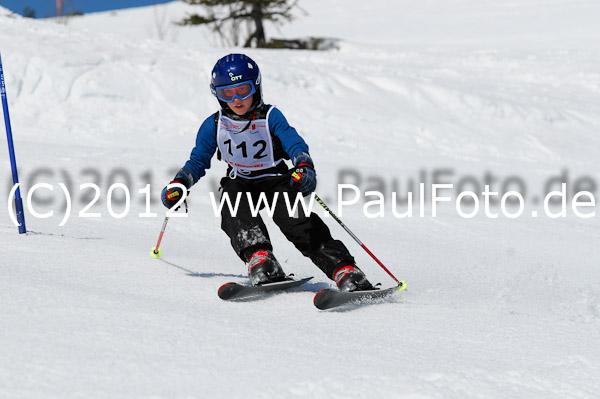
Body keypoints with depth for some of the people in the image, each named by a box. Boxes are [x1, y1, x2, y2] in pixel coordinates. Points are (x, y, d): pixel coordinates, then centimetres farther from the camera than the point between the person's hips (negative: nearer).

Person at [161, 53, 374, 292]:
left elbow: (295, 145, -19)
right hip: (240, 182, 3)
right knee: (233, 203, -33)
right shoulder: (214, 125, -2)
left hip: (276, 180, -3)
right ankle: (258, 258, -46)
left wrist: (304, 167, -41)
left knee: (294, 219, -28)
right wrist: (179, 185, -11)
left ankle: (344, 270, -34)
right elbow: (198, 161, 7)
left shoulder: (270, 117, -11)